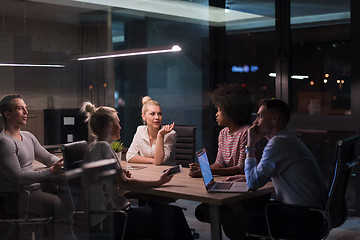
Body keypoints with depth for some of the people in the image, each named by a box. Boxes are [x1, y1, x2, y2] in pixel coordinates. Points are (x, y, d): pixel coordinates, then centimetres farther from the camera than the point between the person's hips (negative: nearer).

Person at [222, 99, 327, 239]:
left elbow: (253, 183, -16)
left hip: (303, 218, -11)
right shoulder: (288, 138, 16)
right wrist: (247, 177, 20)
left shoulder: (278, 143, -17)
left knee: (232, 222, -13)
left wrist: (250, 146, -8)